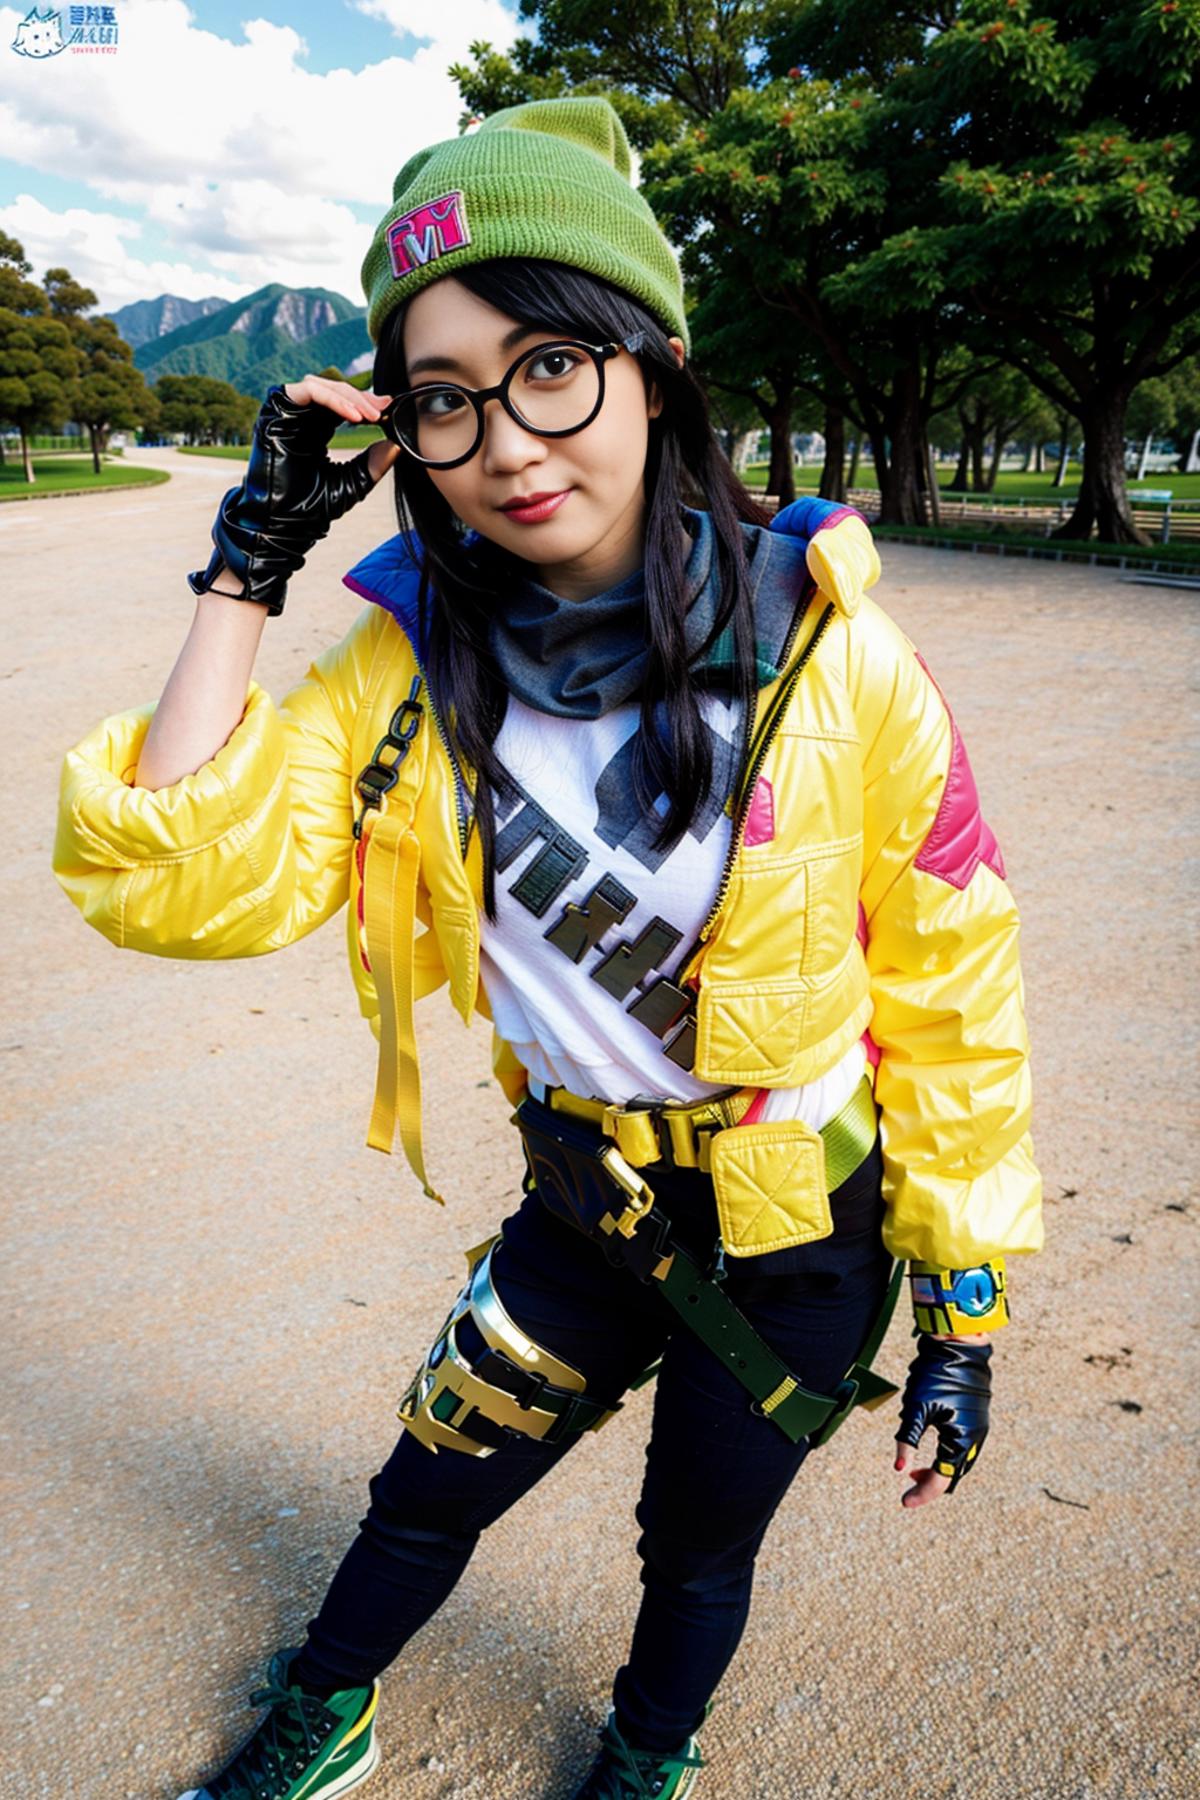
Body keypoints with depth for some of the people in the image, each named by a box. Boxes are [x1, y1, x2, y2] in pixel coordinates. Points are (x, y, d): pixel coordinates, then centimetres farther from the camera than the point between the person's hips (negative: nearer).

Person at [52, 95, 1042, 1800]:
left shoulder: (827, 654, -21)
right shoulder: (411, 664, -12)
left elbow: (953, 1000, -12)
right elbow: (172, 881, -22)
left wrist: (961, 1308, -6)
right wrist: (249, 560, -22)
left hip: (805, 1238, -2)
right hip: (586, 1207, 2)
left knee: (699, 1545, 21)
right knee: (426, 1487, 19)